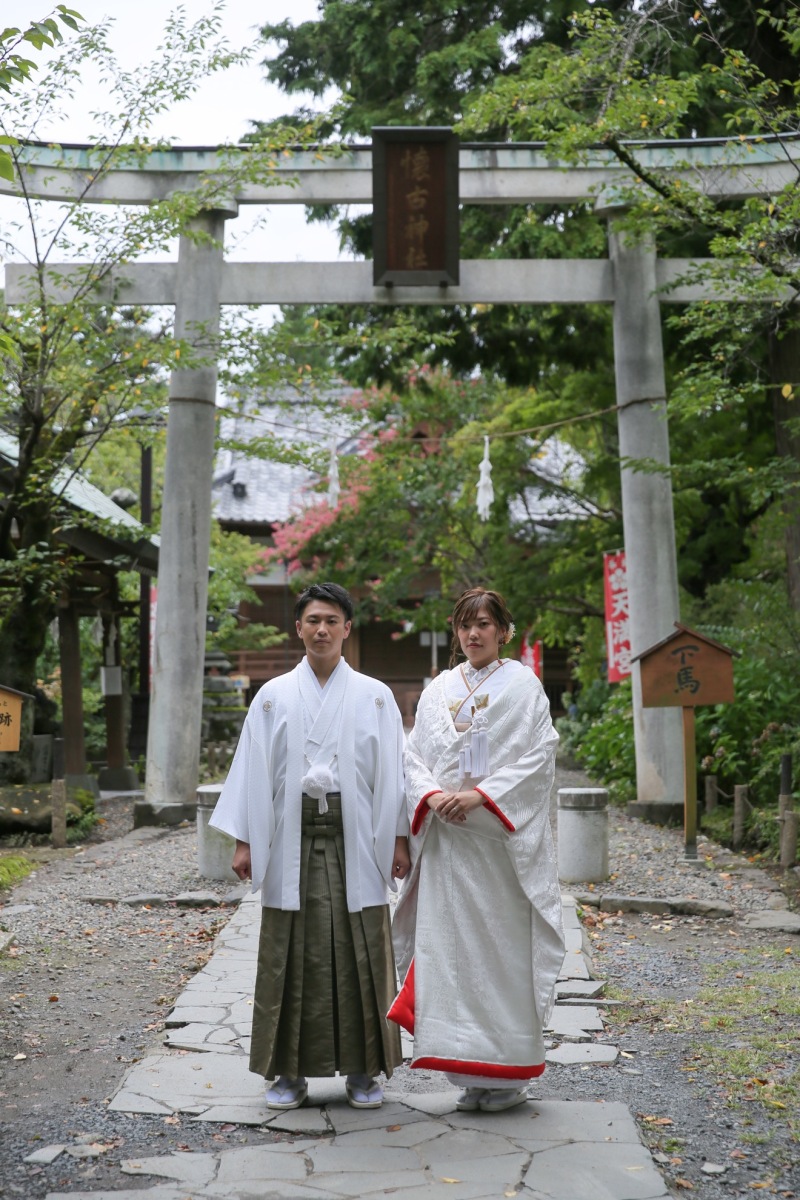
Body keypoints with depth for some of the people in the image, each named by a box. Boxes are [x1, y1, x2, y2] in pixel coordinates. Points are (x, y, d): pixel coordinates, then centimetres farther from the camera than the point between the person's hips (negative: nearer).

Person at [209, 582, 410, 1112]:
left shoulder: (375, 696, 7)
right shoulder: (274, 696, 8)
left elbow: (392, 771, 6)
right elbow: (254, 770, 6)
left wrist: (399, 839, 1)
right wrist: (245, 840, 1)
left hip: (354, 839, 0)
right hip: (292, 836, 1)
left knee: (359, 953, 1)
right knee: (293, 954, 3)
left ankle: (363, 1070, 13)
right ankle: (291, 1072, 13)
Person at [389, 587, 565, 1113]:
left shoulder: (524, 685, 1)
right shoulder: (439, 689, 13)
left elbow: (538, 758, -7)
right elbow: (416, 755, 11)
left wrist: (480, 795, -16)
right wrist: (432, 795, -9)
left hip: (501, 837, -4)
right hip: (446, 836, 4)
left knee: (502, 947, -2)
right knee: (451, 947, 3)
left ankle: (509, 1073, 10)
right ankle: (472, 1074, 13)